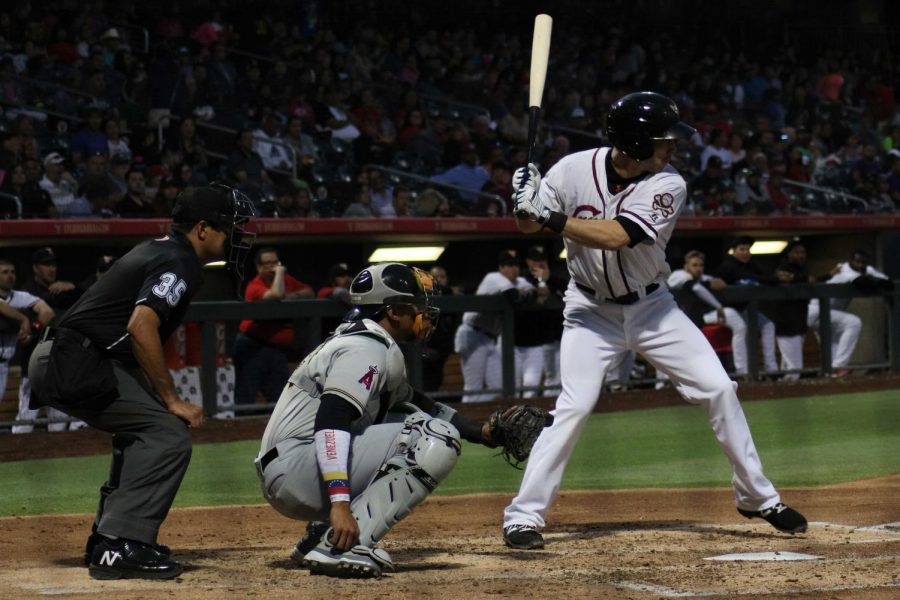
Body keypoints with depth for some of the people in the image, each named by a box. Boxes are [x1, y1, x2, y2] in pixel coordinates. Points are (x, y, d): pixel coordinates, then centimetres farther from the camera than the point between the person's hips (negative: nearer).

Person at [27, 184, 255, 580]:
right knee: (169, 434, -14)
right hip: (75, 365, -11)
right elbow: (141, 327, -25)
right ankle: (120, 546, -19)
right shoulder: (180, 262, -11)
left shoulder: (158, 250, 21)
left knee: (142, 428, 26)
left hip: (54, 360, 11)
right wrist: (171, 400, -18)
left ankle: (108, 539, 26)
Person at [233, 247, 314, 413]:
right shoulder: (255, 286, -13)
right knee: (246, 397, -5)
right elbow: (276, 295, -30)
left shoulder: (286, 280, 11)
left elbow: (309, 292, 15)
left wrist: (295, 295, -5)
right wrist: (280, 272, -15)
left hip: (277, 349, 7)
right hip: (253, 348, -7)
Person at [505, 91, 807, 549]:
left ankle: (756, 496, 15)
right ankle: (524, 516, -9)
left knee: (718, 389, -2)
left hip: (651, 306, 2)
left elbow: (616, 237, -31)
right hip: (591, 308, -2)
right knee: (574, 406, -18)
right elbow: (526, 226, -8)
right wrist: (528, 199, -31)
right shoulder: (576, 170, -17)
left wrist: (551, 218, -38)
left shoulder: (667, 186, -18)